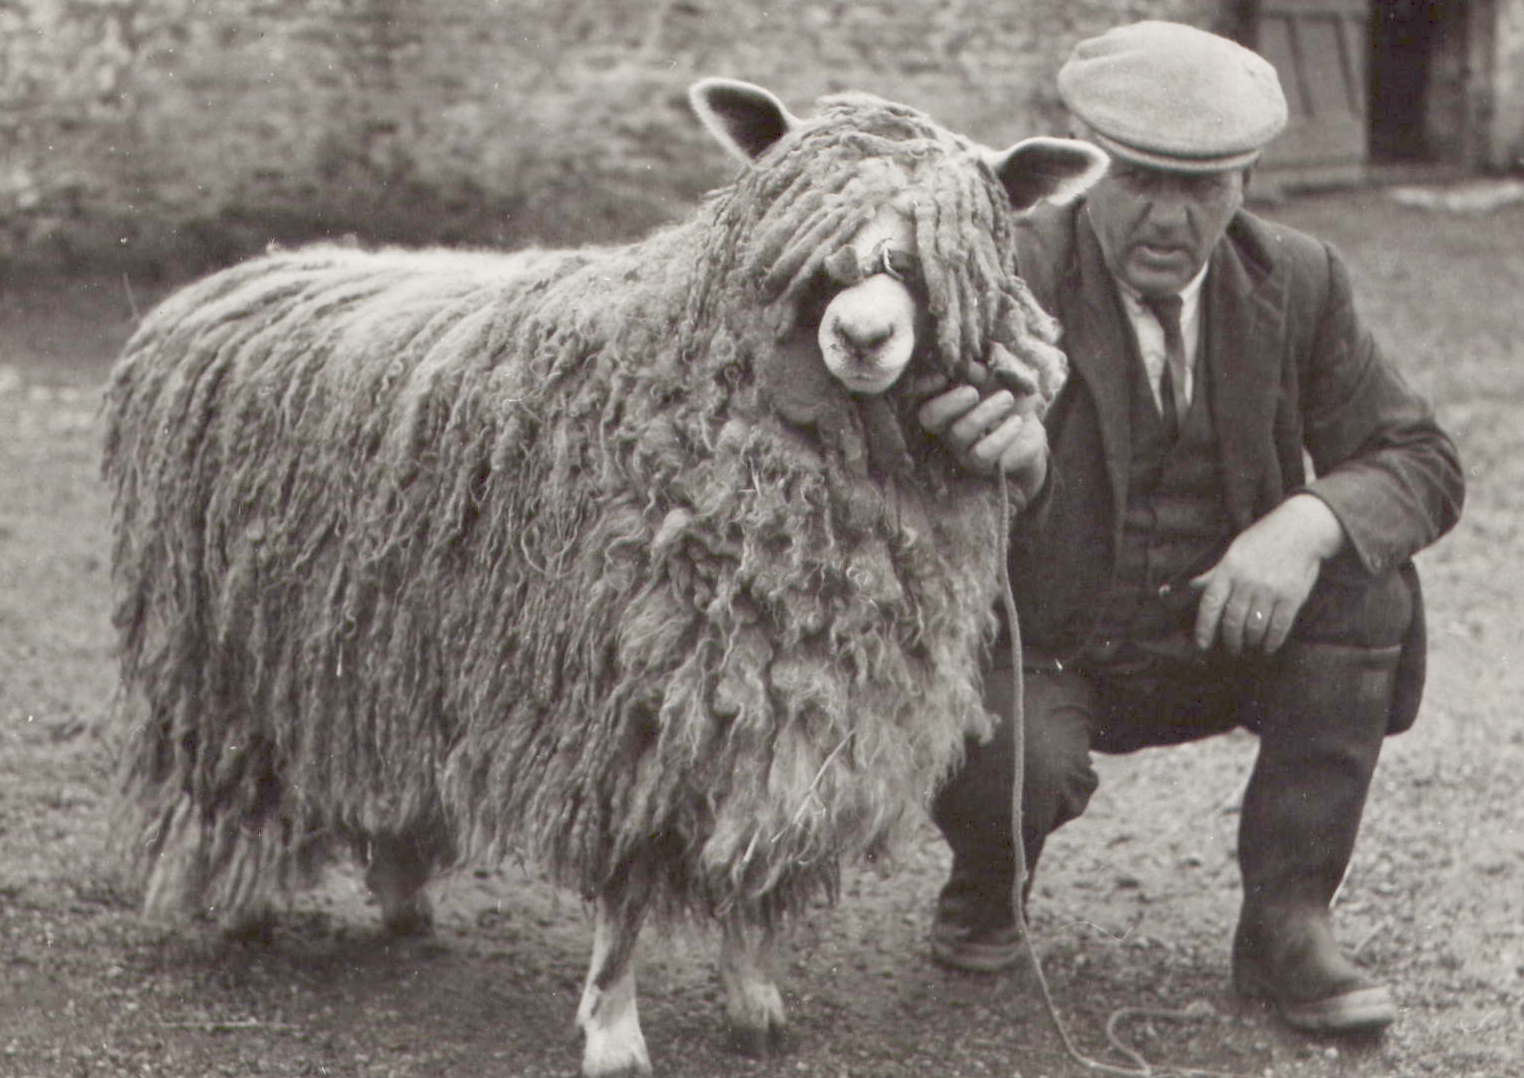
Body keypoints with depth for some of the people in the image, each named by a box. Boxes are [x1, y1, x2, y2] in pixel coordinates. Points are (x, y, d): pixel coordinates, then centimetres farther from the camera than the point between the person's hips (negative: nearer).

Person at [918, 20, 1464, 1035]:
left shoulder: (1298, 282, -5)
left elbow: (1422, 460, -5)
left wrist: (1308, 522, -28)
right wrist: (1015, 455, -54)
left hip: (1222, 642, 4)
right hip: (1043, 651, -4)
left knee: (1370, 583, -22)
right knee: (1012, 769, -34)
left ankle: (1288, 921, -11)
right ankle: (987, 892, 7)